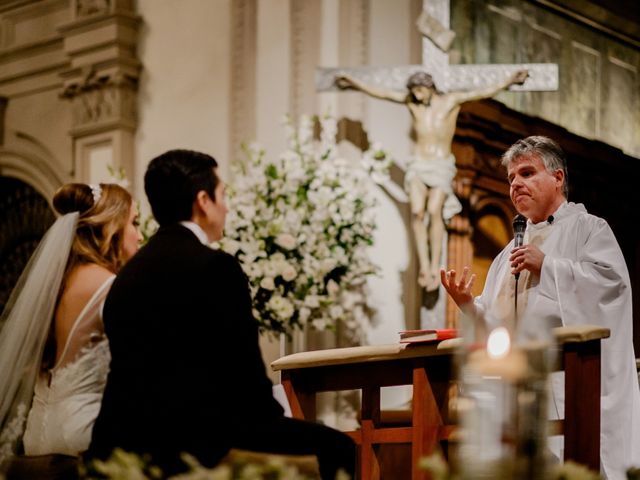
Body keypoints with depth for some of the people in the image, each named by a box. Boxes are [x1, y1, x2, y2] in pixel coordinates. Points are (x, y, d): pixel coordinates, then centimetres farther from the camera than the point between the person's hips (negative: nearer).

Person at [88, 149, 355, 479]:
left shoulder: (130, 271, 14)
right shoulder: (216, 267, -11)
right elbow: (244, 370, -11)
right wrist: (275, 421, 8)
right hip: (185, 445, -9)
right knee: (335, 446, 0)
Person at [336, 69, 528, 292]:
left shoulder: (451, 100, 0)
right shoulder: (411, 101, 8)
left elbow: (483, 92, -8)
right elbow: (382, 93, 16)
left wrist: (508, 82, -20)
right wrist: (356, 84, 22)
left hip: (442, 166, -2)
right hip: (418, 165, 3)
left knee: (435, 211, -22)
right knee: (417, 211, -18)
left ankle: (435, 267, -18)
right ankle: (424, 267, -19)